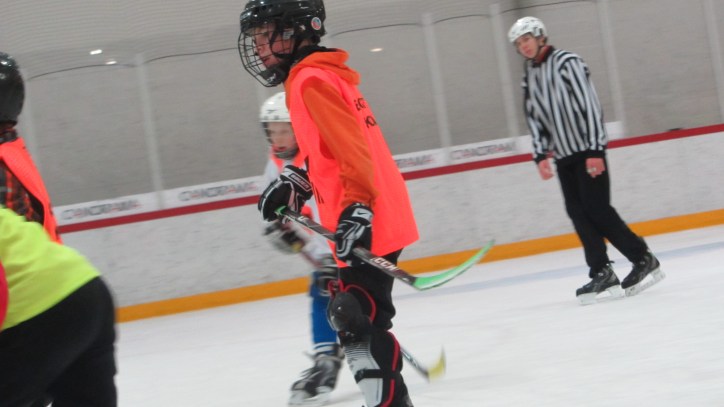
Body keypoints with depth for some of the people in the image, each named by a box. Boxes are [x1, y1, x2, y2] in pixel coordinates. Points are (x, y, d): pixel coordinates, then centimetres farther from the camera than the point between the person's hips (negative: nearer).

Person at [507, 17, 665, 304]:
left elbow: (589, 106, -16)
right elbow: (534, 118, 14)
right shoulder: (529, 77, 12)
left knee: (597, 209, -11)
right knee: (577, 213, -1)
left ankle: (644, 259, -1)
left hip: (588, 149, -7)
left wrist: (594, 150, -20)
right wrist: (540, 155, 2)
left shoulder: (567, 63, -10)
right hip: (563, 154, 7)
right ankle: (601, 273, 1)